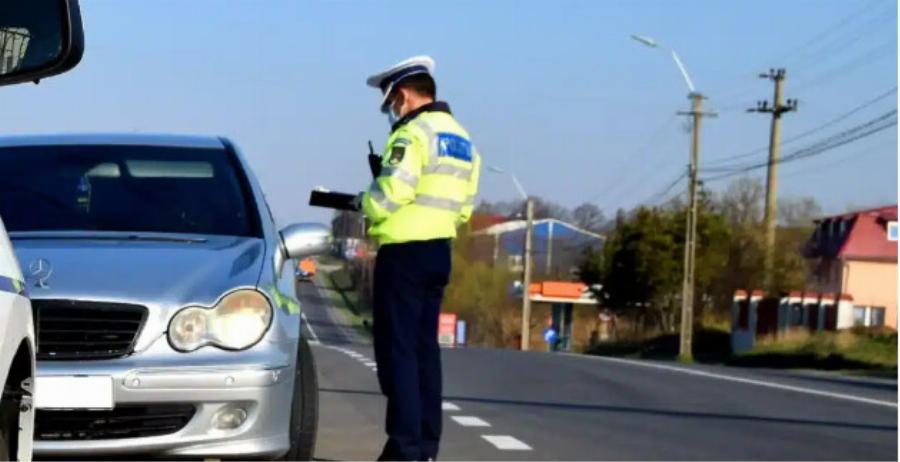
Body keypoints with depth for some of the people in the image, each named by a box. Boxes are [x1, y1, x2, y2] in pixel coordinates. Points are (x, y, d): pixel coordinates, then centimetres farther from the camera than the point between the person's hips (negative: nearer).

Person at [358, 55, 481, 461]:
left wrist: (366, 203, 0)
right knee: (425, 348, 12)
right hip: (439, 252, 9)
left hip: (404, 252, -9)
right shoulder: (462, 140, 17)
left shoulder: (413, 134, -12)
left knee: (398, 348, -7)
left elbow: (388, 196, -19)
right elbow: (463, 208, 16)